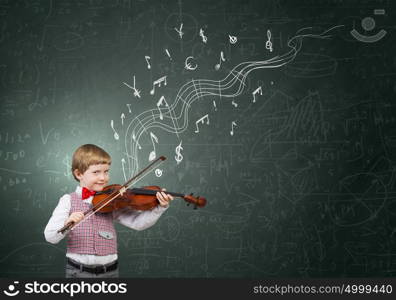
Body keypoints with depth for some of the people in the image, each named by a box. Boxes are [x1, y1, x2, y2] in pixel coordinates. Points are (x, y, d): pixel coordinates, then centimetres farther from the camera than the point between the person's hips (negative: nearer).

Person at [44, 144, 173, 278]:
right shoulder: (68, 201, -2)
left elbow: (137, 222, -7)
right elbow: (50, 237, -10)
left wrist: (159, 208, -22)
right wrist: (67, 223, -30)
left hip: (109, 271, 1)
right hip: (78, 271, -1)